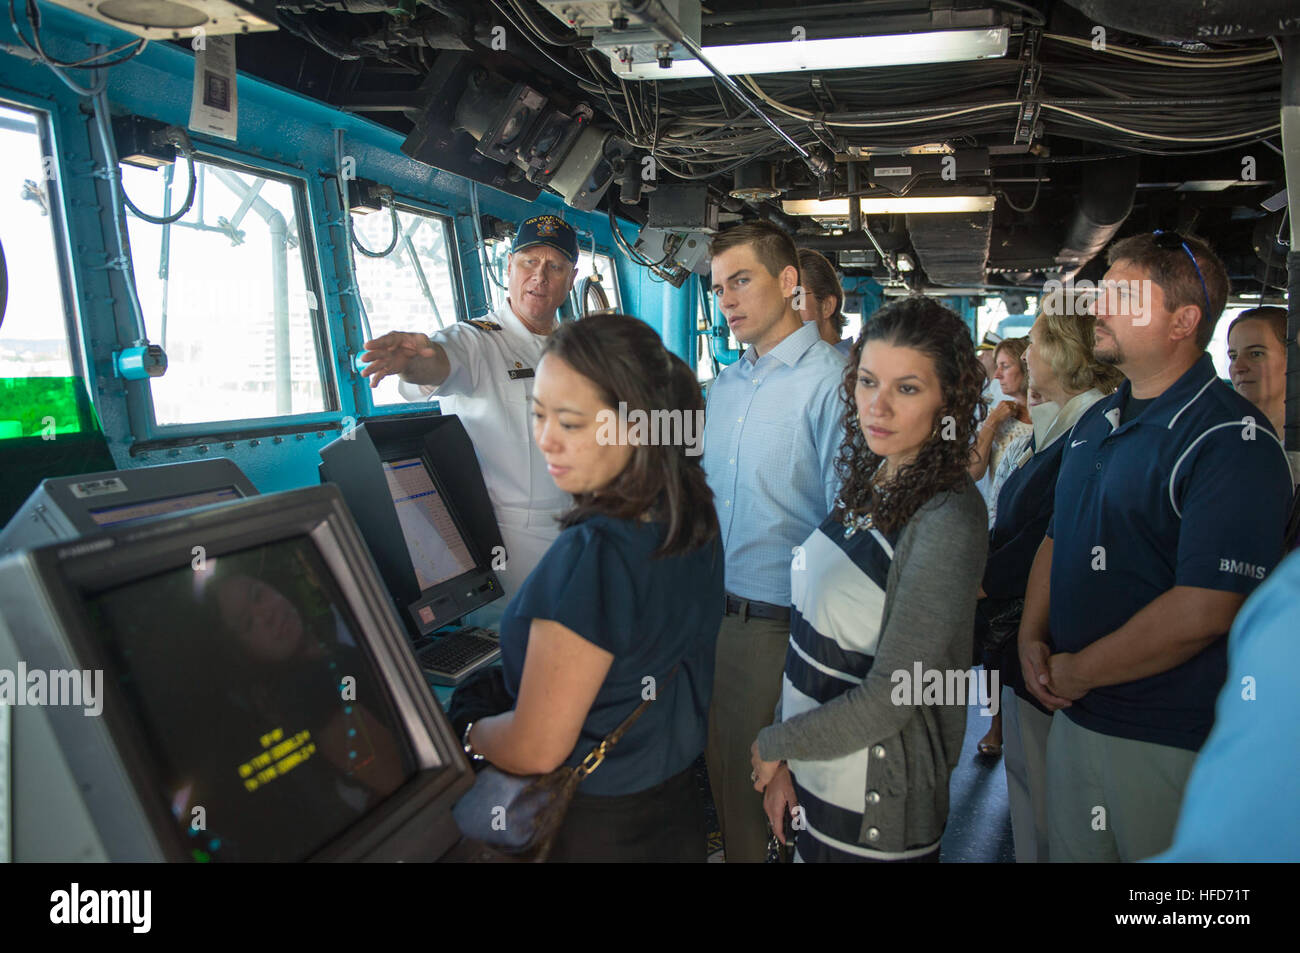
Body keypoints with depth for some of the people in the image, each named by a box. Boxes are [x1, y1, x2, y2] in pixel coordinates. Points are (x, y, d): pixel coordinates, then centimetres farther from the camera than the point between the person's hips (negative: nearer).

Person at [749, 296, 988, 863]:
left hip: (876, 806, -6)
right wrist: (784, 759, -2)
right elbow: (812, 628, 3)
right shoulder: (865, 483, 1)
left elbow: (889, 697, -22)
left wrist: (775, 744, -8)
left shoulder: (948, 520, -22)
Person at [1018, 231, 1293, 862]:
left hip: (1172, 741, -7)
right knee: (1069, 851, 21)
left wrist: (1078, 671, -15)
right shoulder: (1095, 424, 9)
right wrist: (1032, 639, 1)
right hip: (1073, 716, 7)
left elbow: (1203, 613, -24)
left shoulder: (1233, 442, -17)